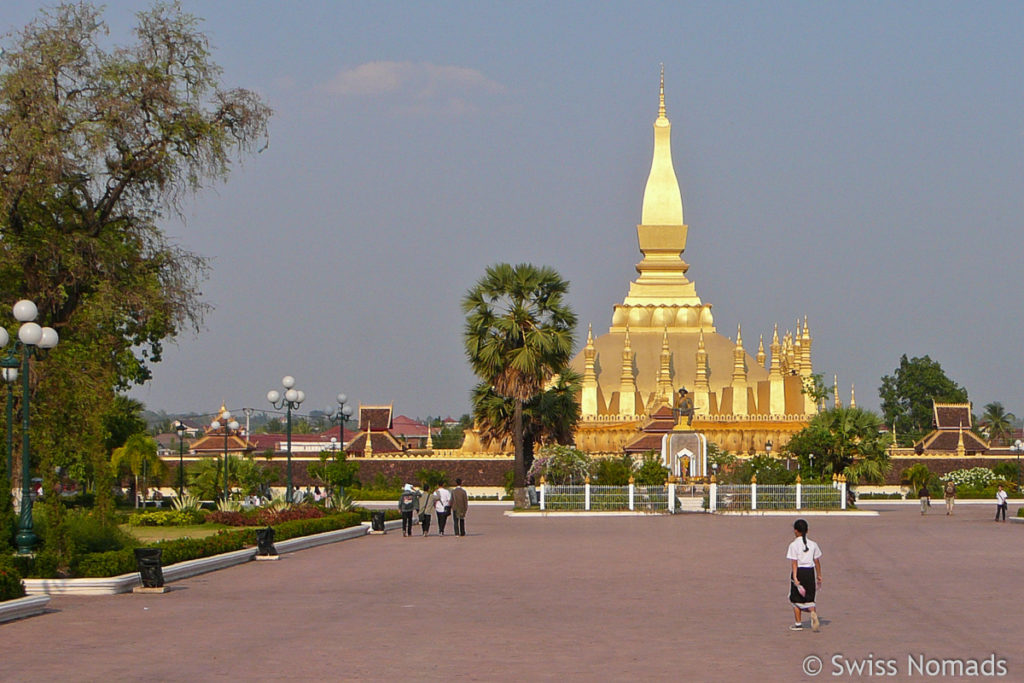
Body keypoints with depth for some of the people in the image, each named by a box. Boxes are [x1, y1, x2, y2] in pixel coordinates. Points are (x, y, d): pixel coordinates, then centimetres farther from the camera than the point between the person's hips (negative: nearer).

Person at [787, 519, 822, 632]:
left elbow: (794, 563, -15)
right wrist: (819, 576, 16)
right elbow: (817, 561, 8)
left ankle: (798, 624, 14)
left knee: (796, 600, 10)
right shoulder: (813, 544, 4)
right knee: (809, 599, 11)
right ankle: (813, 613, -19)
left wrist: (795, 578, -19)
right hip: (810, 572, 4)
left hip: (799, 572, -4)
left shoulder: (794, 545, -9)